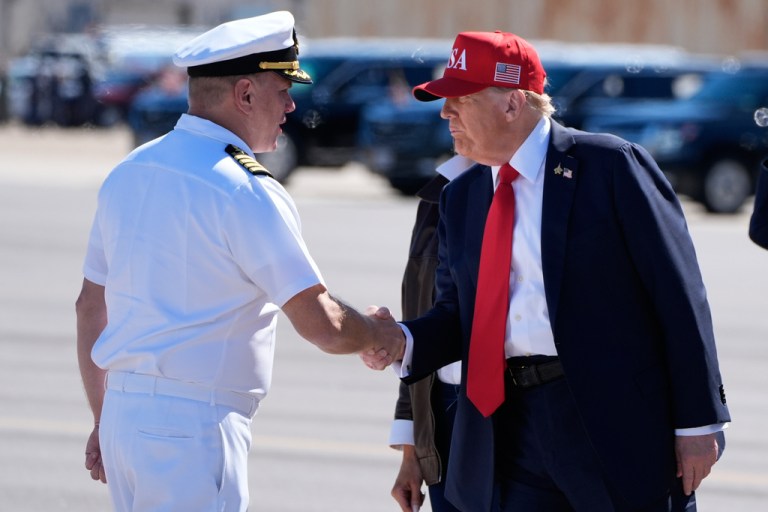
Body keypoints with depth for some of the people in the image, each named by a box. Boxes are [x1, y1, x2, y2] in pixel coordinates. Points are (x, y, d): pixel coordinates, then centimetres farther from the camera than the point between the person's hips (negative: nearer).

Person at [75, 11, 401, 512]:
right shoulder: (248, 192, -13)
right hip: (195, 426, -8)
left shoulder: (128, 174, 11)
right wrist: (384, 334, 7)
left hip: (123, 413, 8)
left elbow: (91, 306, 18)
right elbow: (323, 325, -14)